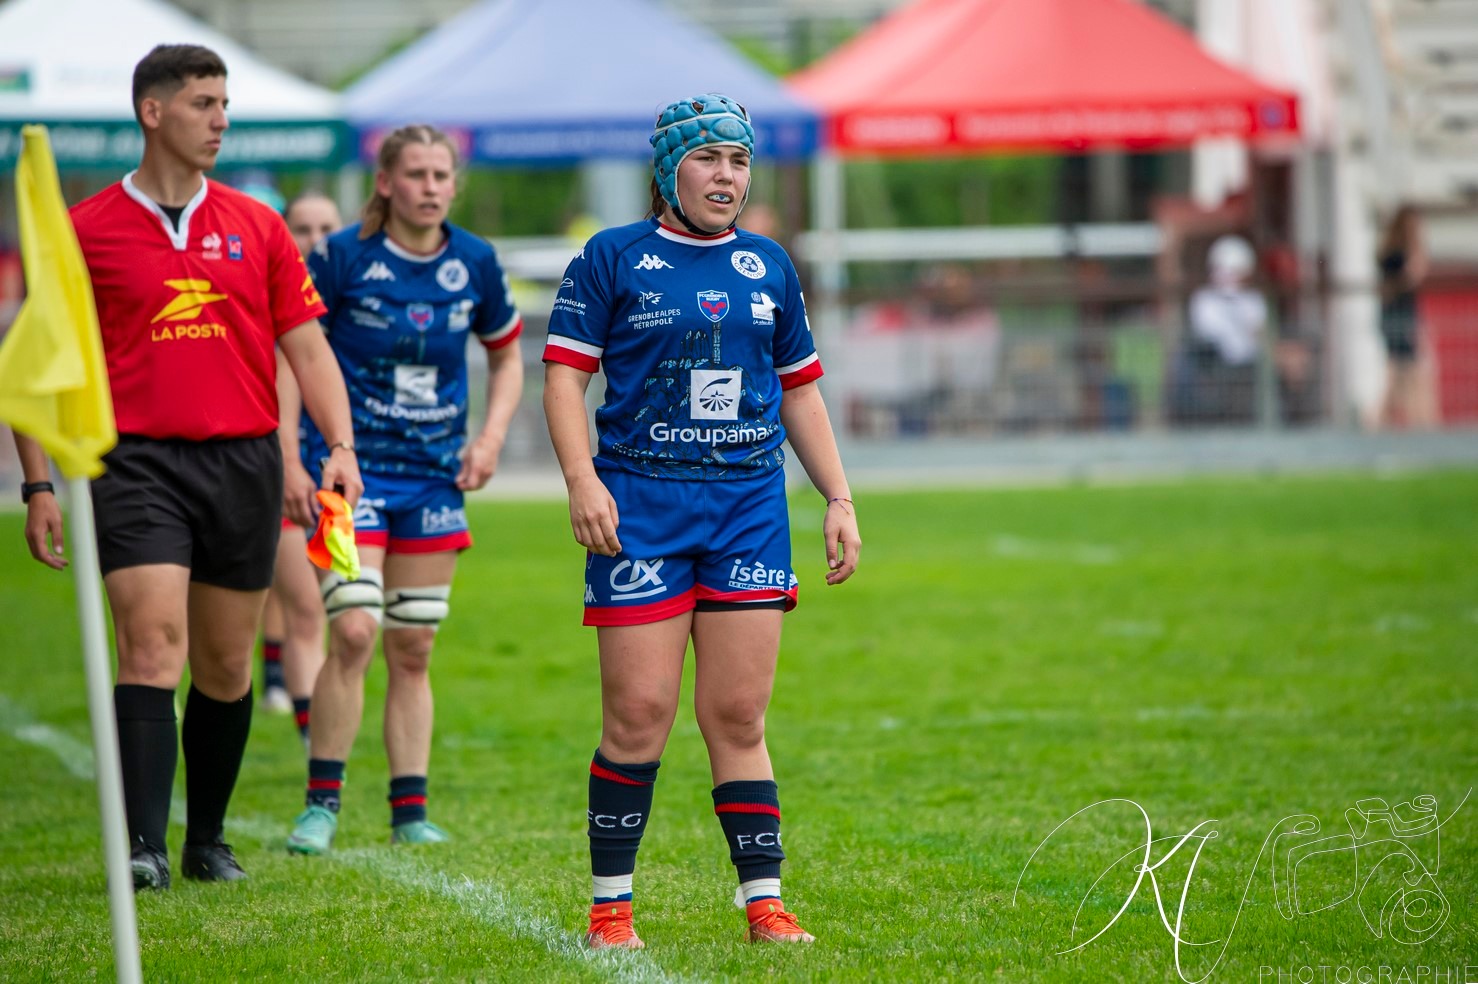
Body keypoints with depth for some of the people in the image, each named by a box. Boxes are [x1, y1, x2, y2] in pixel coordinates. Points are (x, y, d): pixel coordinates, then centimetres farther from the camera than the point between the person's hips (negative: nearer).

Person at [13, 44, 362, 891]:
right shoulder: (87, 231, 1)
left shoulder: (256, 225, 10)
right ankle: (144, 846, -20)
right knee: (152, 645, -17)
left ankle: (208, 839, 23)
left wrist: (341, 446, -3)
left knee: (225, 666, 9)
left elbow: (307, 346, 11)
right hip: (139, 463, -3)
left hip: (245, 464, 3)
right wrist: (40, 483, -1)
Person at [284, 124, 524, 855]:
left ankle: (410, 811, 14)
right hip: (351, 466, -4)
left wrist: (491, 436, 1)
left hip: (434, 475, 4)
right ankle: (322, 804, -5)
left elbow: (506, 357, 17)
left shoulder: (474, 263, 2)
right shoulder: (342, 258, -10)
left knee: (413, 649, 7)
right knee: (353, 631, -15)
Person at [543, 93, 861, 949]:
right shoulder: (612, 258, 2)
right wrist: (582, 478, -14)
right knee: (639, 712, -6)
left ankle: (764, 903, 3)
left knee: (739, 717, 1)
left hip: (751, 503, 3)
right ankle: (610, 906, 5)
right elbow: (565, 370, -1)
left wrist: (839, 499, 13)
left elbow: (800, 389, 19)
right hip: (640, 504, -3)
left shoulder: (768, 267, 14)